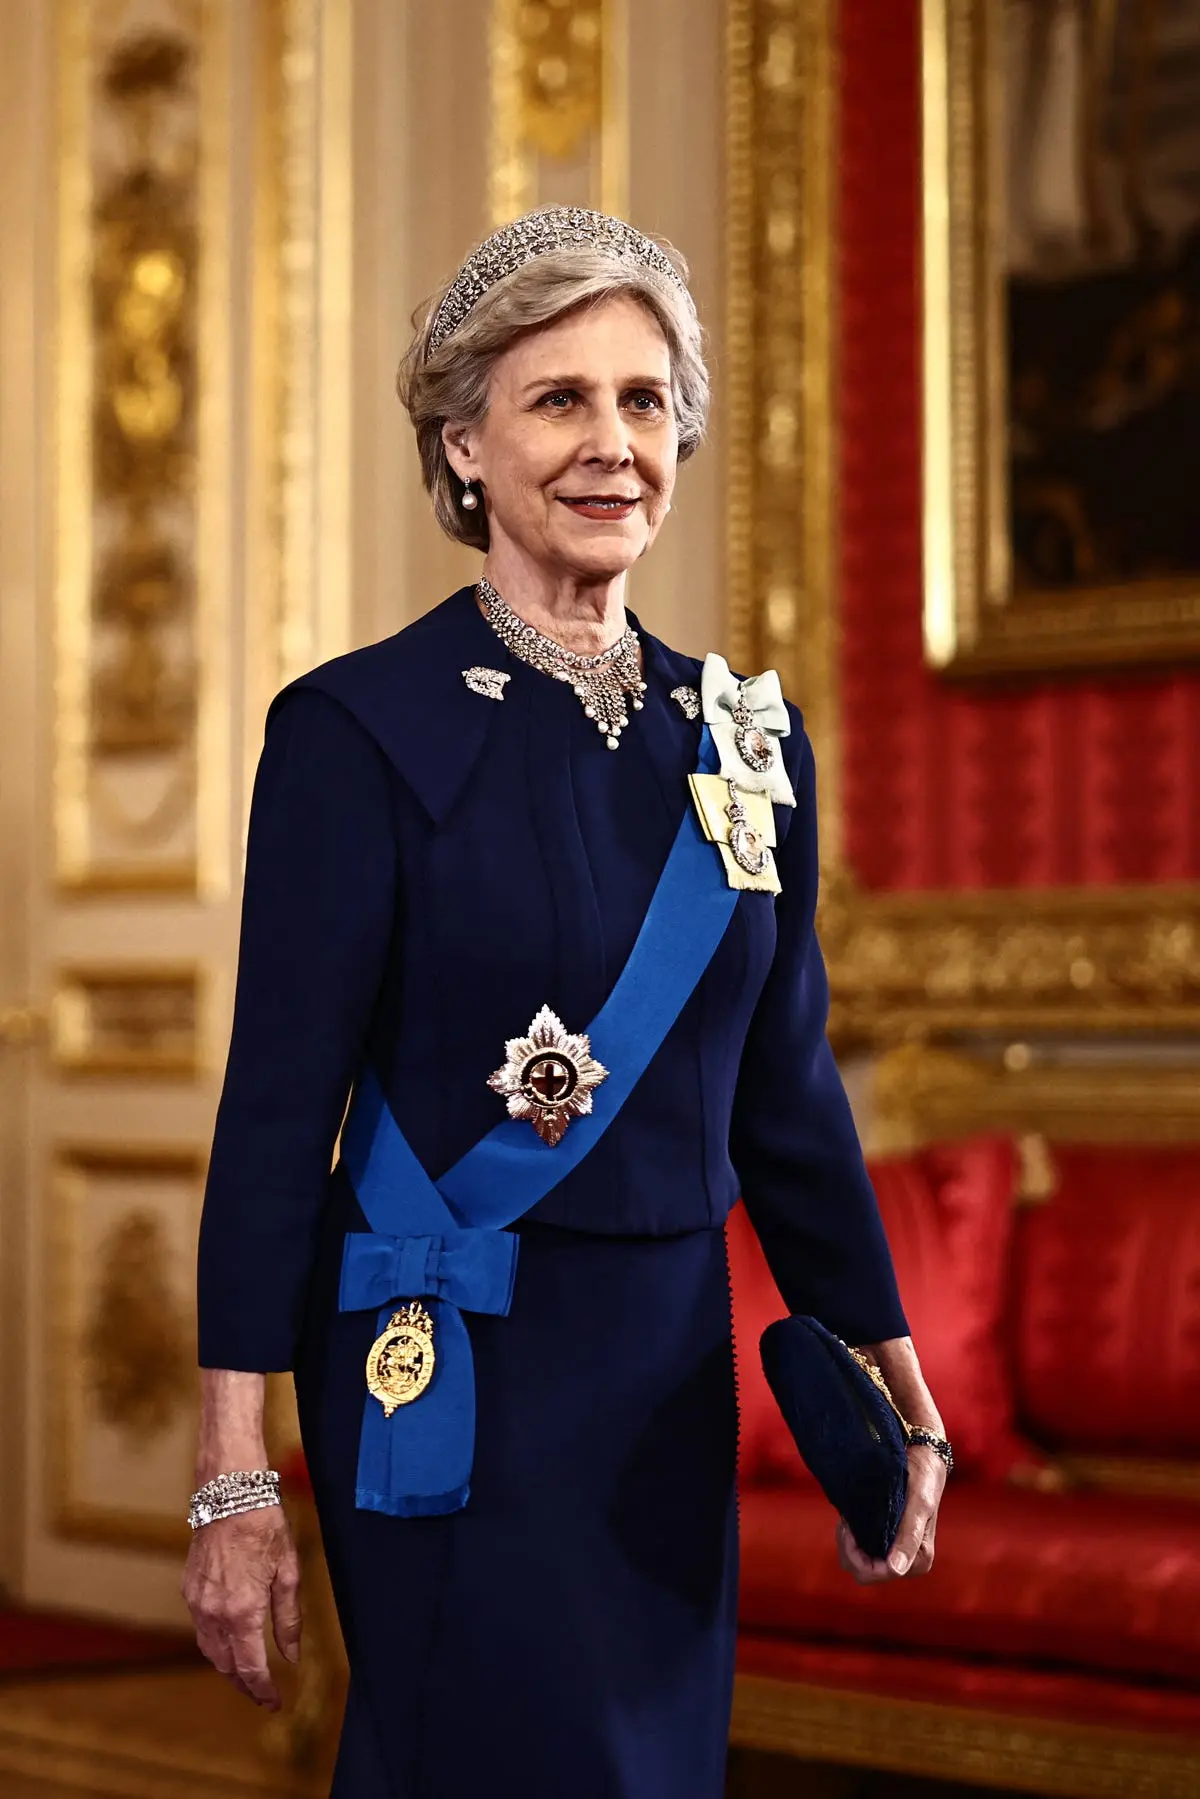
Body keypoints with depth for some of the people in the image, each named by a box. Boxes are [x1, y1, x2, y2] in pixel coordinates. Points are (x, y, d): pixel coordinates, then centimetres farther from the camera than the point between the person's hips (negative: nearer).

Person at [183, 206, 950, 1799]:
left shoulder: (745, 737, 7)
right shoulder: (357, 729, -9)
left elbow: (785, 1091, 12)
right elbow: (279, 1104, -11)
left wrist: (891, 1385, 10)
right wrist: (234, 1483, -14)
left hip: (672, 1375, 6)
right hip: (451, 1379, -5)